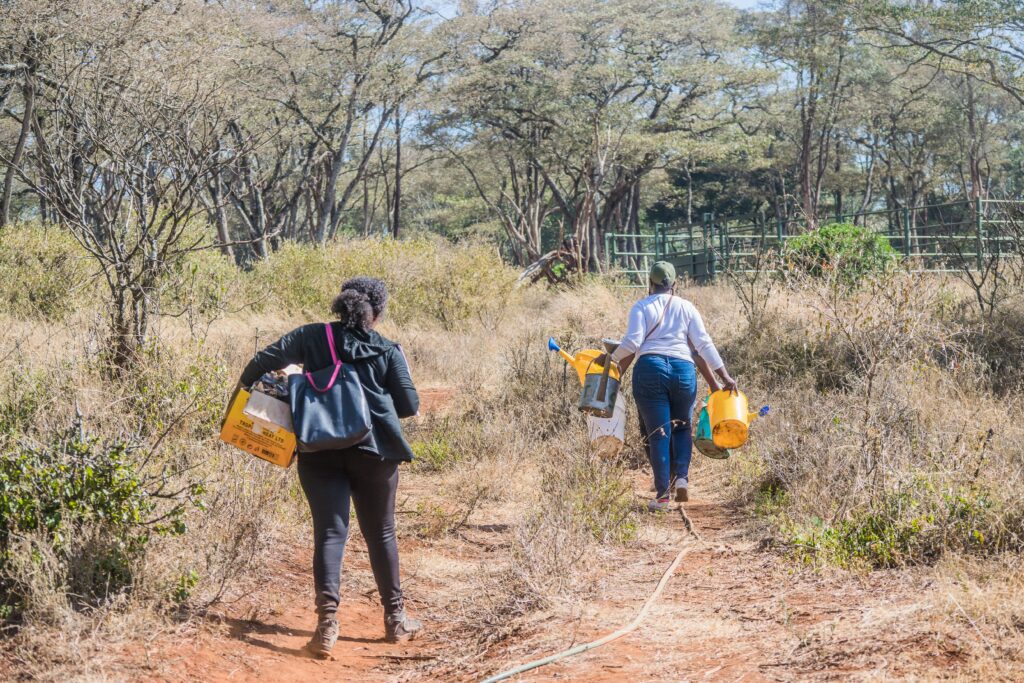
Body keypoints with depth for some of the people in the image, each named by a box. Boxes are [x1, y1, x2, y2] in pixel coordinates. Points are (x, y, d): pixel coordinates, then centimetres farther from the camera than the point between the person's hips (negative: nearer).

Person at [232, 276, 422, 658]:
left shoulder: (312, 337, 4)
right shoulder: (388, 351, 2)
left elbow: (264, 361, -2)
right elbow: (409, 406, 3)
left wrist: (243, 390, 15)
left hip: (319, 452, 0)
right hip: (374, 451, 0)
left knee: (329, 533, -1)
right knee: (381, 534, 14)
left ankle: (327, 621, -17)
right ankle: (395, 619, 23)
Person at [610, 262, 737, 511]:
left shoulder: (641, 307, 9)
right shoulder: (687, 308, 15)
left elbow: (632, 342, -5)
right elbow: (703, 344, 7)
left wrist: (611, 359, 9)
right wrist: (725, 377, 7)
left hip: (650, 368, -2)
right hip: (684, 370, 2)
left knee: (658, 433, 2)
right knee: (681, 428, 18)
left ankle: (663, 494, -1)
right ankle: (681, 477, -3)